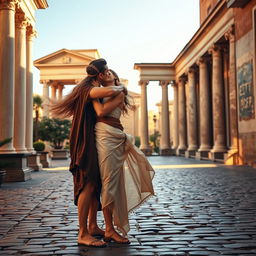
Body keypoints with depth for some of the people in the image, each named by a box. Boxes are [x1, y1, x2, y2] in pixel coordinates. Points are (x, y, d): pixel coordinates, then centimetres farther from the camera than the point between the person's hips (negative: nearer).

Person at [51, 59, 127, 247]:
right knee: (88, 185, -12)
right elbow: (109, 91, -31)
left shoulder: (94, 90, 18)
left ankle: (93, 226, 20)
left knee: (97, 184, 11)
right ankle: (83, 234, -8)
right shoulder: (87, 89, -14)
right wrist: (120, 87, -11)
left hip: (94, 141, 10)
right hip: (85, 141, -10)